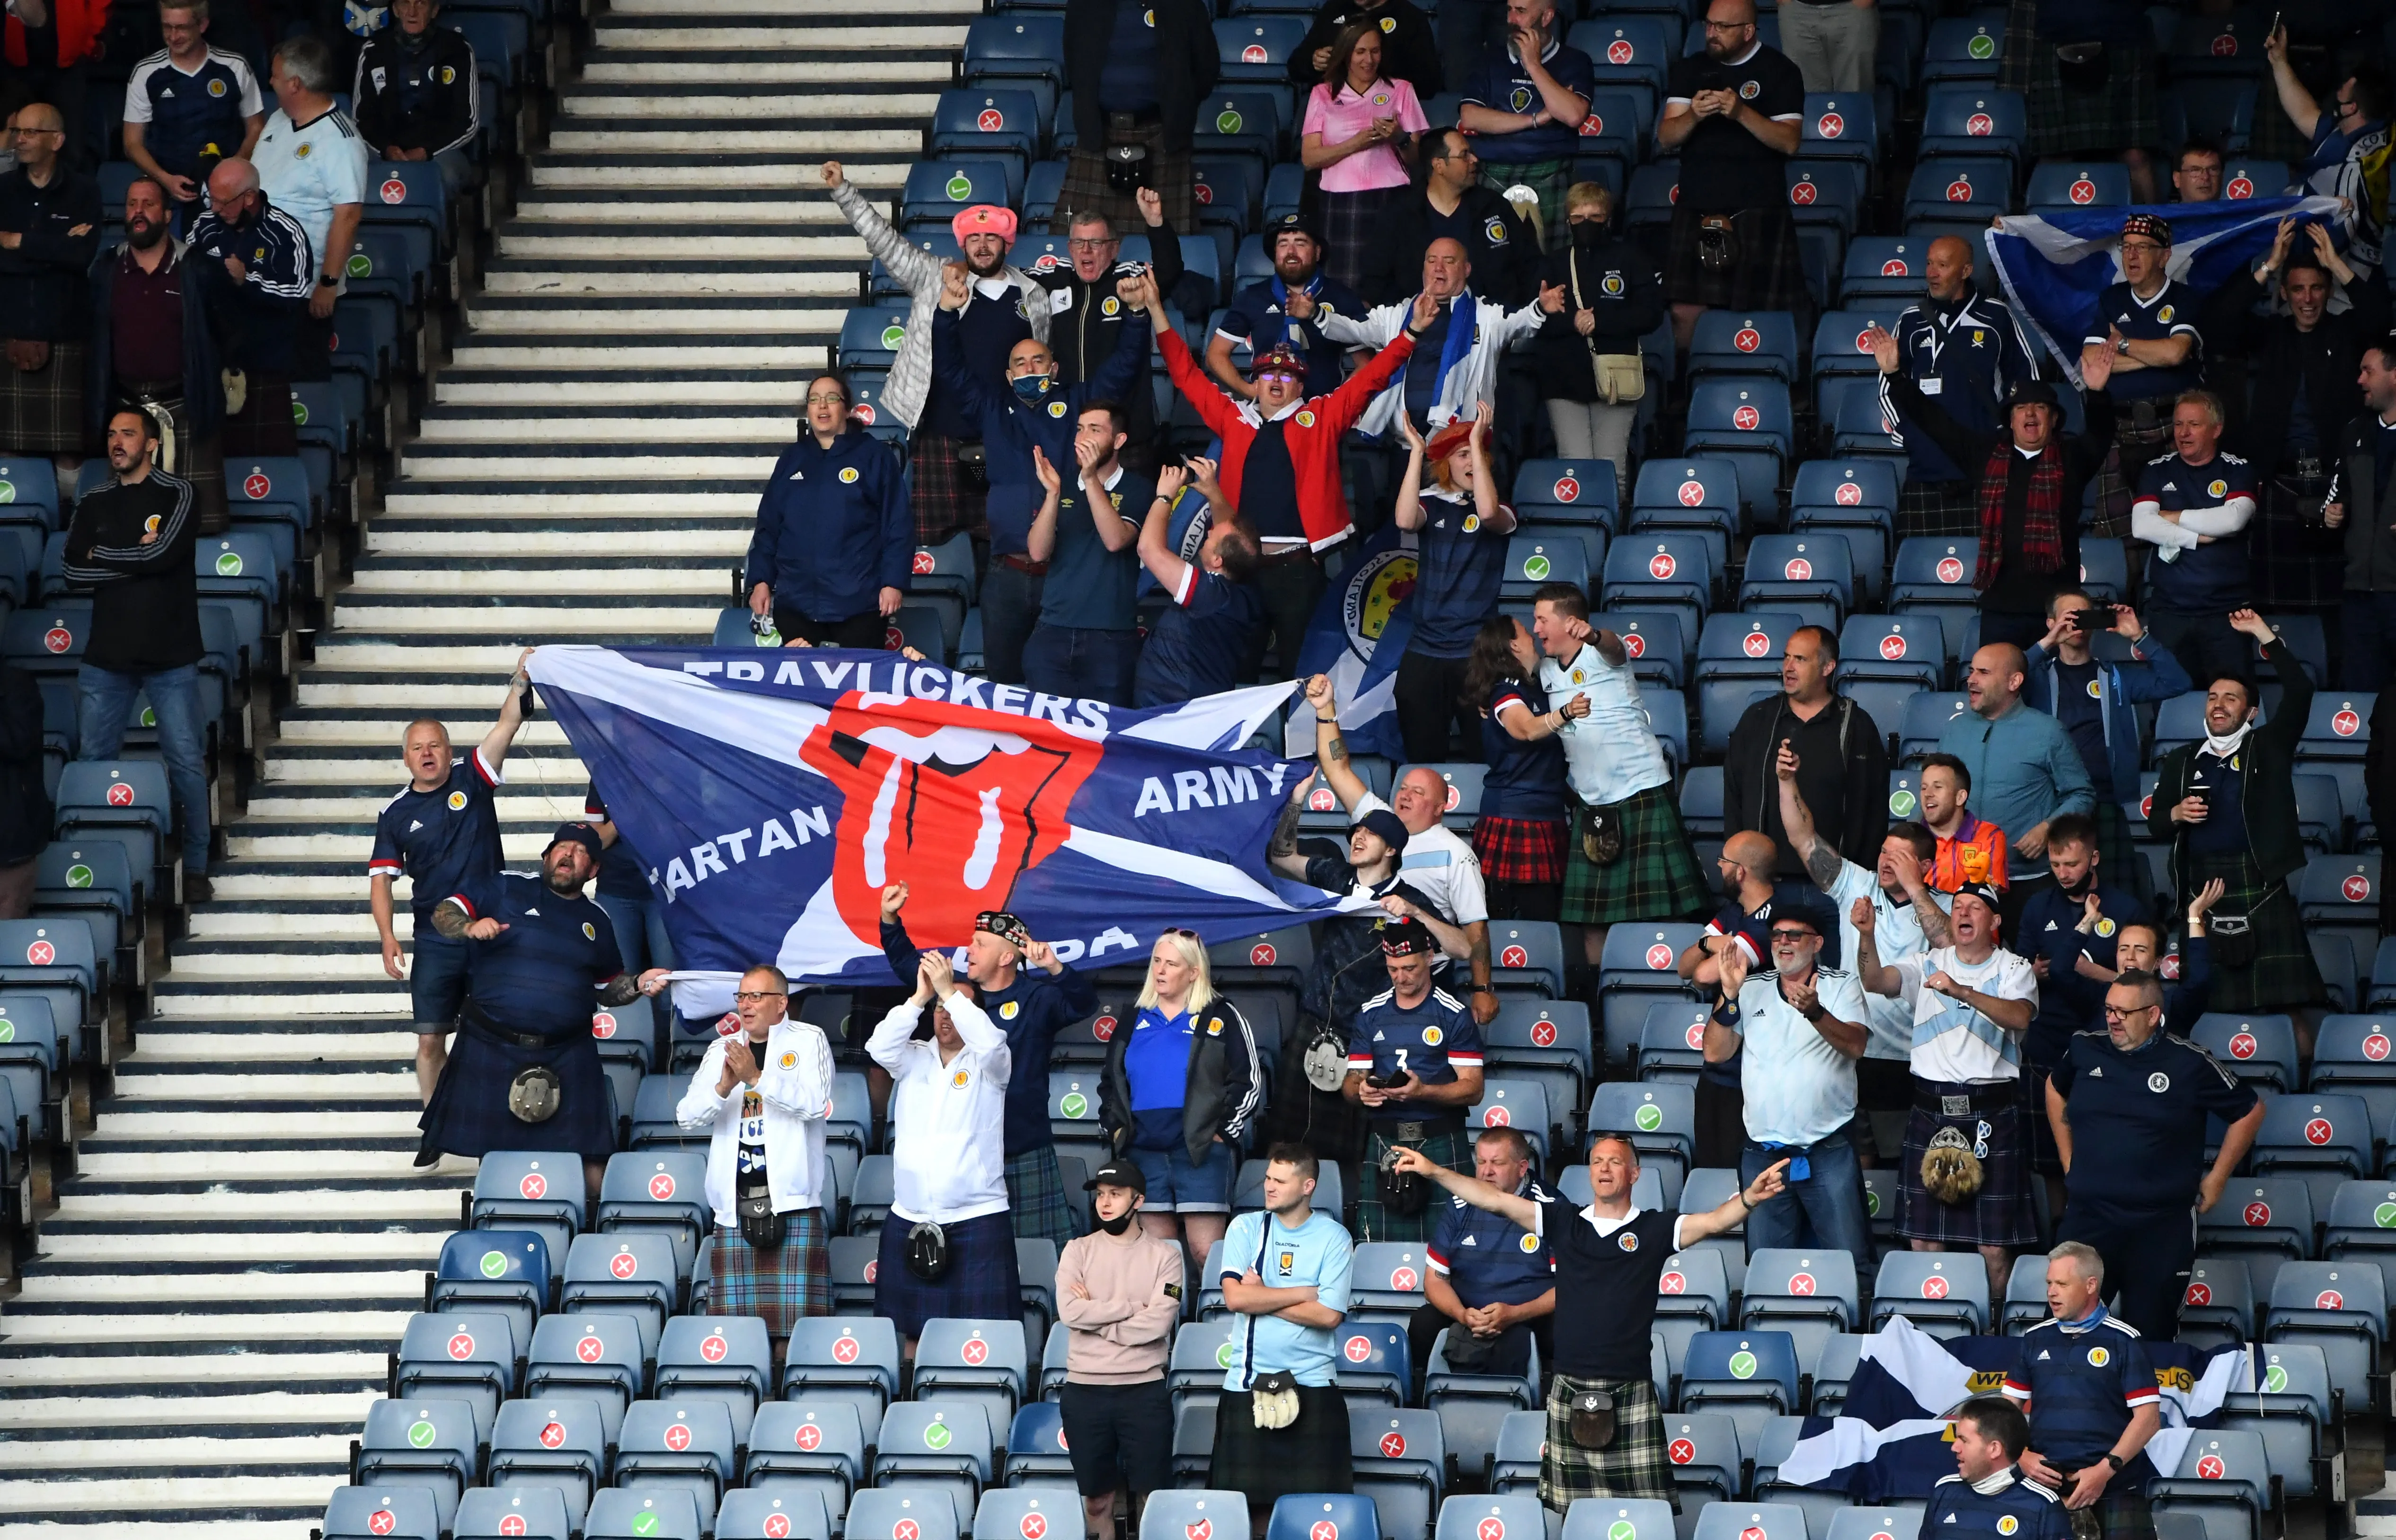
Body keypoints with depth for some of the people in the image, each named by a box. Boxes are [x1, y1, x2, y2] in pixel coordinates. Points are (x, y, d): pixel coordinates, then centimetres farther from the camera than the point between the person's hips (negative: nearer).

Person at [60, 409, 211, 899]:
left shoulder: (176, 495, -1)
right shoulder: (93, 504, 10)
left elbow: (161, 554, -17)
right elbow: (71, 571, -2)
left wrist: (102, 555, -3)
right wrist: (136, 558, -10)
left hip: (171, 657, -3)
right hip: (106, 657, 3)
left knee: (187, 763, -4)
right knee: (92, 762, 4)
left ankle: (195, 866, 4)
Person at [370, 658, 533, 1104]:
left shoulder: (471, 779, -1)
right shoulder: (396, 813, 2)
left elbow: (507, 726, -12)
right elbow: (381, 879, 4)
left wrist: (520, 682, -28)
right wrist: (388, 938, -8)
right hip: (436, 943, 1)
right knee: (431, 1041, 1)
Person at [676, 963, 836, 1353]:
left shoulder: (808, 1040, 5)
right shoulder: (722, 1049, 16)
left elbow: (815, 1102, -11)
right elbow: (686, 1117, 9)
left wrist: (756, 1077, -18)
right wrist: (724, 1087, -9)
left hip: (792, 1201, -4)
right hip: (736, 1201, 4)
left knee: (792, 1326, -10)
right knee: (735, 1327, -1)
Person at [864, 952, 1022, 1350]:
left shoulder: (989, 1065, 2)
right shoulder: (913, 1060, 10)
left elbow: (991, 1042, -19)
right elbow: (881, 1046, -8)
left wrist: (949, 991, -21)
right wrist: (921, 996, -18)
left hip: (977, 1217, -3)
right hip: (910, 1220, 3)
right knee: (912, 1331, 7)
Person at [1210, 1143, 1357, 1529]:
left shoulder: (1333, 1238, -1)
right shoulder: (1246, 1228, 4)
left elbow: (1329, 1315, -11)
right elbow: (1235, 1297, -9)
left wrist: (1261, 1296, -7)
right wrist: (1305, 1293, -8)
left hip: (1312, 1385, -2)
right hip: (1247, 1382, 2)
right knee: (1248, 1499, 1)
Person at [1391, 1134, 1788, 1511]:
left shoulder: (1655, 1229, 2)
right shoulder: (1564, 1221, 9)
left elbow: (1715, 1221, -12)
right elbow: (1496, 1201, 6)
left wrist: (1750, 1197, -33)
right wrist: (1434, 1171, -1)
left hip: (1632, 1395, -3)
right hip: (1569, 1392, 3)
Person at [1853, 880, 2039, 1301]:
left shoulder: (2013, 970, 2)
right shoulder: (1929, 965, 10)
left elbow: (2019, 1016, -17)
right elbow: (1875, 981, -5)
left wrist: (1961, 991, -28)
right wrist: (1867, 936, -23)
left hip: (1992, 1109, -3)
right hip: (1931, 1107, 3)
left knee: (1994, 1245, -3)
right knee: (1923, 1238, 4)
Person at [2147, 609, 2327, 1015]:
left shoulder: (2267, 748, 10)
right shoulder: (2181, 762, 18)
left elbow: (2300, 692, -1)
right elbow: (2155, 824, 19)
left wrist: (2264, 635, -3)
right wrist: (2176, 814, -4)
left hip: (2259, 885, -3)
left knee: (2279, 1000, -10)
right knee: (2209, 1003, -2)